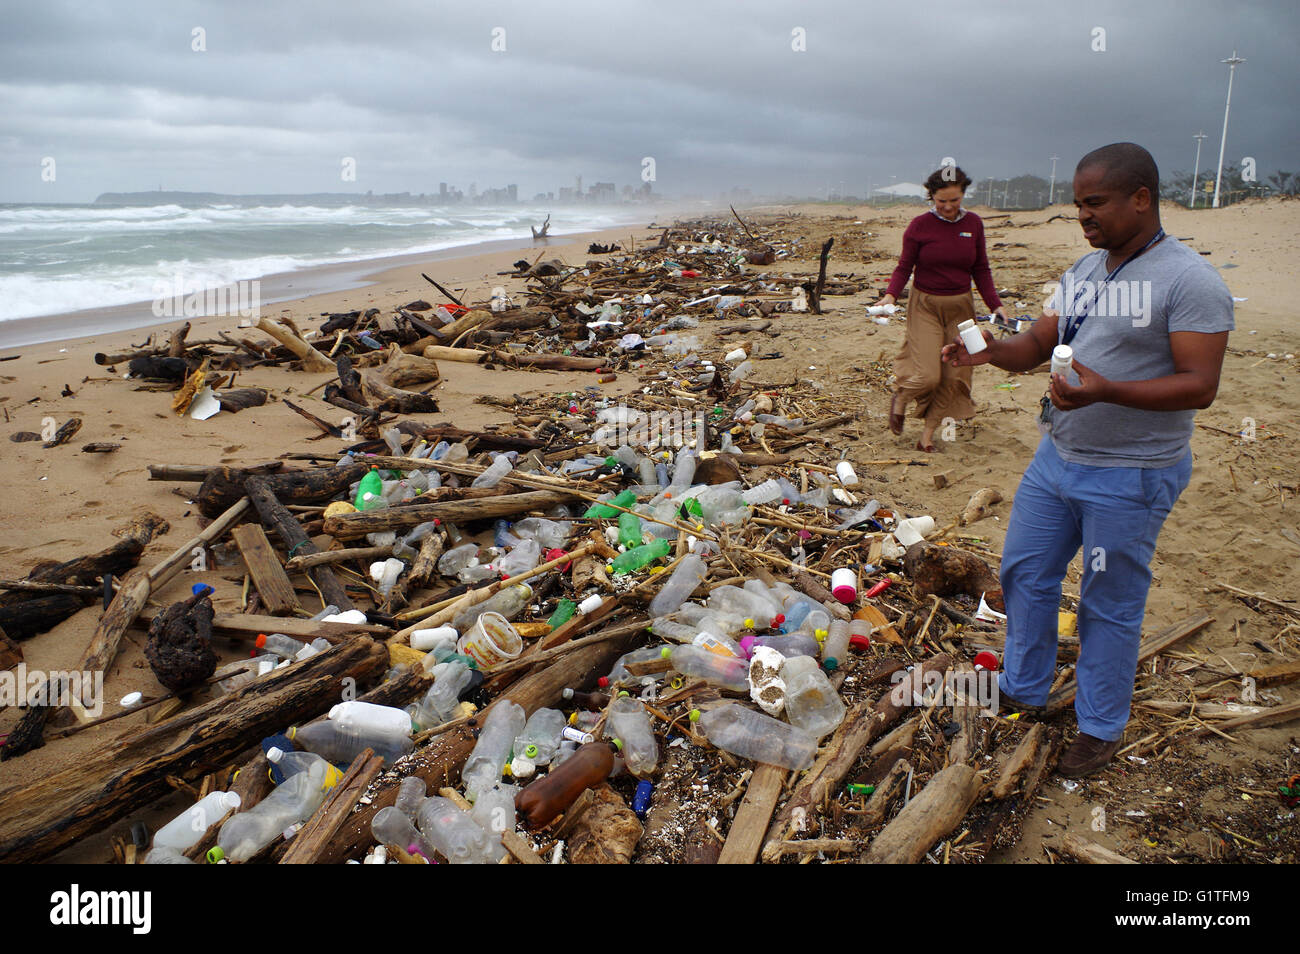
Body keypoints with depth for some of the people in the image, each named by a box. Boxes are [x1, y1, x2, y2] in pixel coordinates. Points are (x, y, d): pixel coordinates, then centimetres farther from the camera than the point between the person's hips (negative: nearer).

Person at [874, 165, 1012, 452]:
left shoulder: (973, 224, 5)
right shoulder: (919, 226, -5)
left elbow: (981, 270, 10)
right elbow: (904, 267, -2)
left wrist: (995, 304, 1)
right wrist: (890, 295, -20)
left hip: (960, 306, 4)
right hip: (925, 305, -4)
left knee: (955, 375, 0)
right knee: (928, 376, -14)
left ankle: (927, 433, 13)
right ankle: (900, 398, 20)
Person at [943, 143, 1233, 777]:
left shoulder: (1190, 281, -15)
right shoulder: (1083, 270, 9)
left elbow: (1199, 386, -20)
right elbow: (1037, 344, 10)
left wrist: (1105, 391, -34)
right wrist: (991, 350, -12)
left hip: (1130, 475, -7)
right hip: (1056, 457, 8)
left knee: (1109, 606, 6)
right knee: (1024, 573, 15)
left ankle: (1101, 730, 26)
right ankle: (1022, 694, 36)